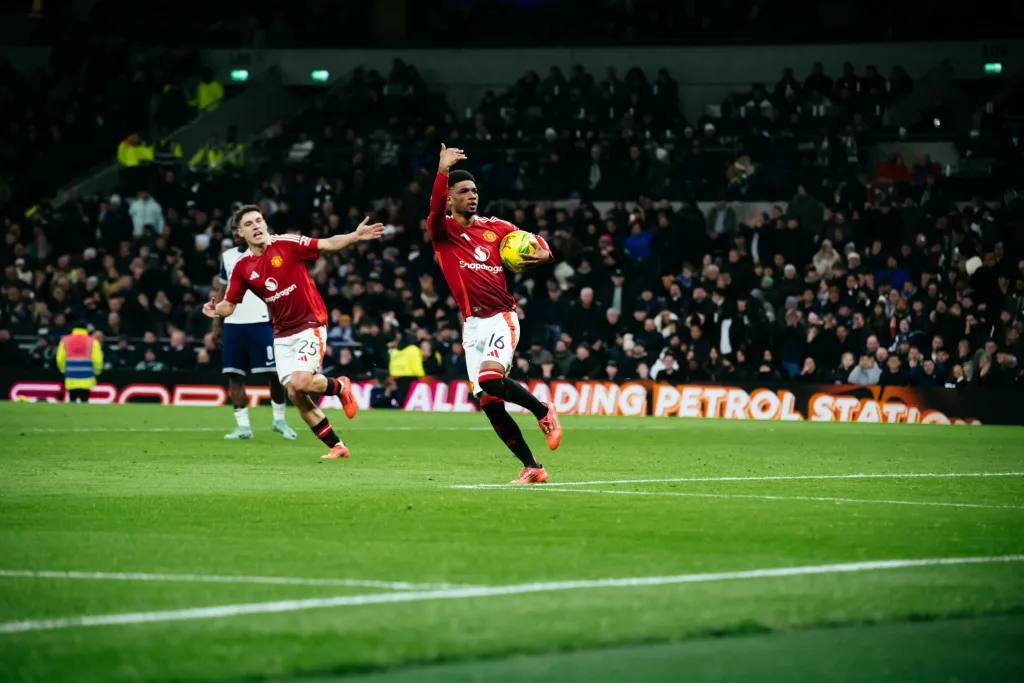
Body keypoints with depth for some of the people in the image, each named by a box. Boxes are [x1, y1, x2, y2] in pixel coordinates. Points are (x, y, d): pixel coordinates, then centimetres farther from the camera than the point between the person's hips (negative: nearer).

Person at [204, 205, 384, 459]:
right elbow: (230, 304, 6)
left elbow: (329, 244, -13)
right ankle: (336, 445, 13)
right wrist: (216, 310, -17)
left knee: (300, 383, -21)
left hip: (310, 325, -5)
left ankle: (340, 387, 11)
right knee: (295, 395, -1)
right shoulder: (242, 267, 1)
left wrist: (355, 236, -29)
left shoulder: (287, 244, -9)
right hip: (282, 335, 5)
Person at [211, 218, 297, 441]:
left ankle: (279, 420, 12)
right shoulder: (228, 257, 15)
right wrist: (216, 325, 16)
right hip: (233, 324, 5)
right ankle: (243, 426, 6)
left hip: (260, 322, -5)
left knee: (275, 373, -6)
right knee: (234, 375, 1)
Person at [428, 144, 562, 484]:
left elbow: (531, 240, 19)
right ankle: (531, 467, 10)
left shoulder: (494, 227, 6)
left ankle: (544, 412, -4)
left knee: (491, 379, -28)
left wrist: (543, 253, -6)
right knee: (490, 405, -1)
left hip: (501, 318, -2)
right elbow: (436, 210, -21)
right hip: (472, 325, 2)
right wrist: (442, 172, -38)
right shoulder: (442, 230, 2)